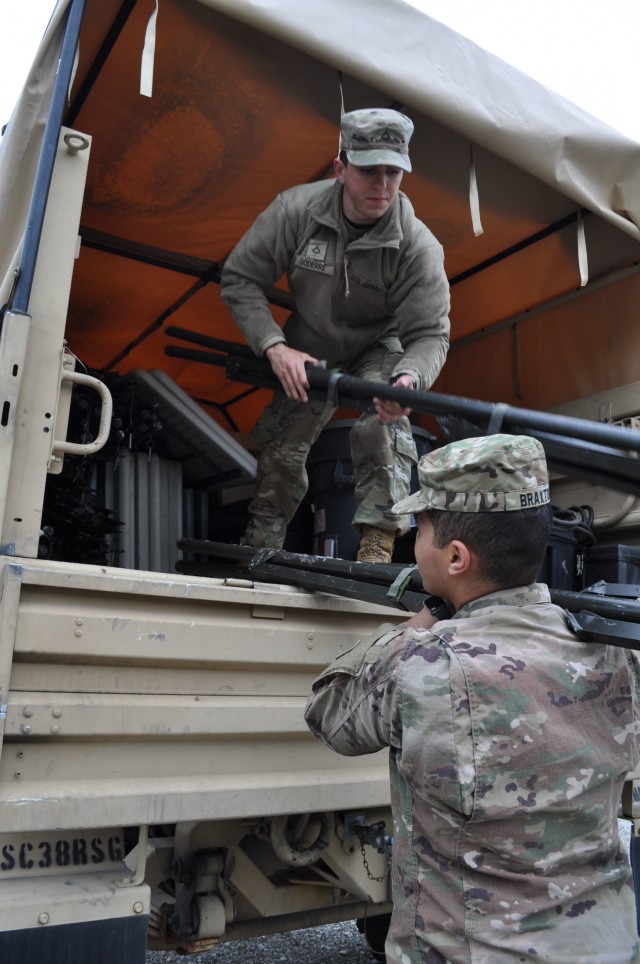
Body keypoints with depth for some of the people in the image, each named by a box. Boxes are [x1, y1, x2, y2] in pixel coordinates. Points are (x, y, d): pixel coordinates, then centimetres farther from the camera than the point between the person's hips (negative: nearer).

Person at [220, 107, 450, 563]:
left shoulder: (419, 247, -27)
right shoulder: (296, 210, -24)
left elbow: (430, 334, -26)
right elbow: (239, 278, -17)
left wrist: (409, 380, -49)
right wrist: (276, 347, -29)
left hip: (380, 349, -2)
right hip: (307, 352, 2)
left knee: (382, 424, -32)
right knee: (280, 446, 7)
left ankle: (378, 545, -25)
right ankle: (260, 550, 27)